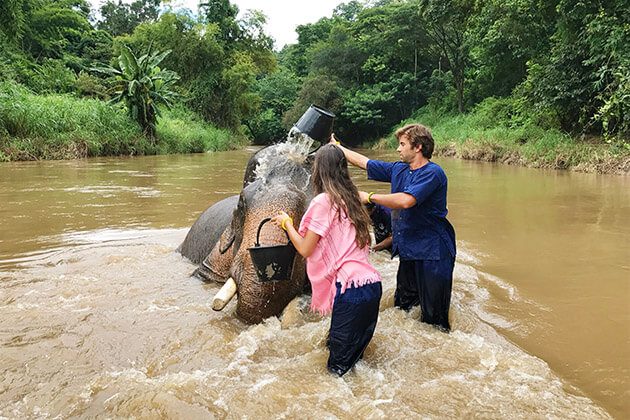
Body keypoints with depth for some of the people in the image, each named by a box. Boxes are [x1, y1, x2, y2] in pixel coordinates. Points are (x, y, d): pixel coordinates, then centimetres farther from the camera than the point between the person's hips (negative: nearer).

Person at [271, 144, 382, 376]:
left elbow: (305, 249, -7)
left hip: (351, 287, -8)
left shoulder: (323, 201, -9)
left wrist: (287, 223, 10)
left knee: (339, 367, 6)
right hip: (372, 283, 8)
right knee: (356, 349, 23)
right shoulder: (350, 198, 14)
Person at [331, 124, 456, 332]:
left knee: (434, 318, -1)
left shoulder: (432, 173, -17)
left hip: (433, 253, -8)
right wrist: (337, 146, 23)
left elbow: (406, 200, -30)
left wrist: (369, 197, -18)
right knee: (402, 307, 18)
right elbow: (364, 162, 18)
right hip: (409, 251, 8)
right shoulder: (398, 169, 8)